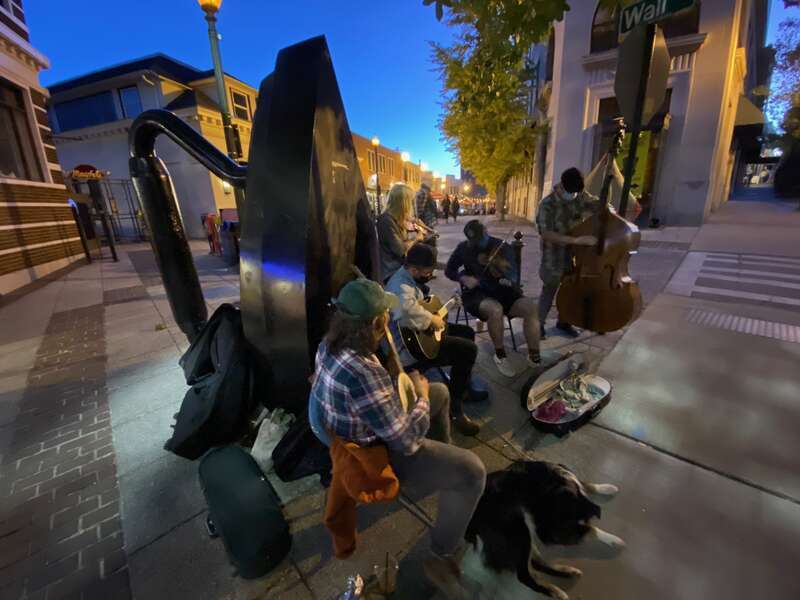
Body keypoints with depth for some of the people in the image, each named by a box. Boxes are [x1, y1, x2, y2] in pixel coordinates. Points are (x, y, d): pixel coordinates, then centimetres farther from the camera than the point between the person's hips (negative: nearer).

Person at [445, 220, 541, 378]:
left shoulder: (502, 246, 2)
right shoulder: (464, 248, 2)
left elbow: (512, 274, -4)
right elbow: (449, 270, 8)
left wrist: (507, 277, -29)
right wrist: (464, 278, -12)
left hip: (502, 290, 3)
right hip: (477, 293, -2)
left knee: (531, 307, -24)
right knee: (495, 310, -37)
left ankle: (534, 356, -6)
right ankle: (500, 355, -10)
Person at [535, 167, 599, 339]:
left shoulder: (581, 197, -1)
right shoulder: (548, 204, -19)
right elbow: (546, 234, -30)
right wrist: (577, 240, -35)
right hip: (554, 256, -5)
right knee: (549, 290, 4)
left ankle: (563, 322, 32)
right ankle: (539, 324, 19)